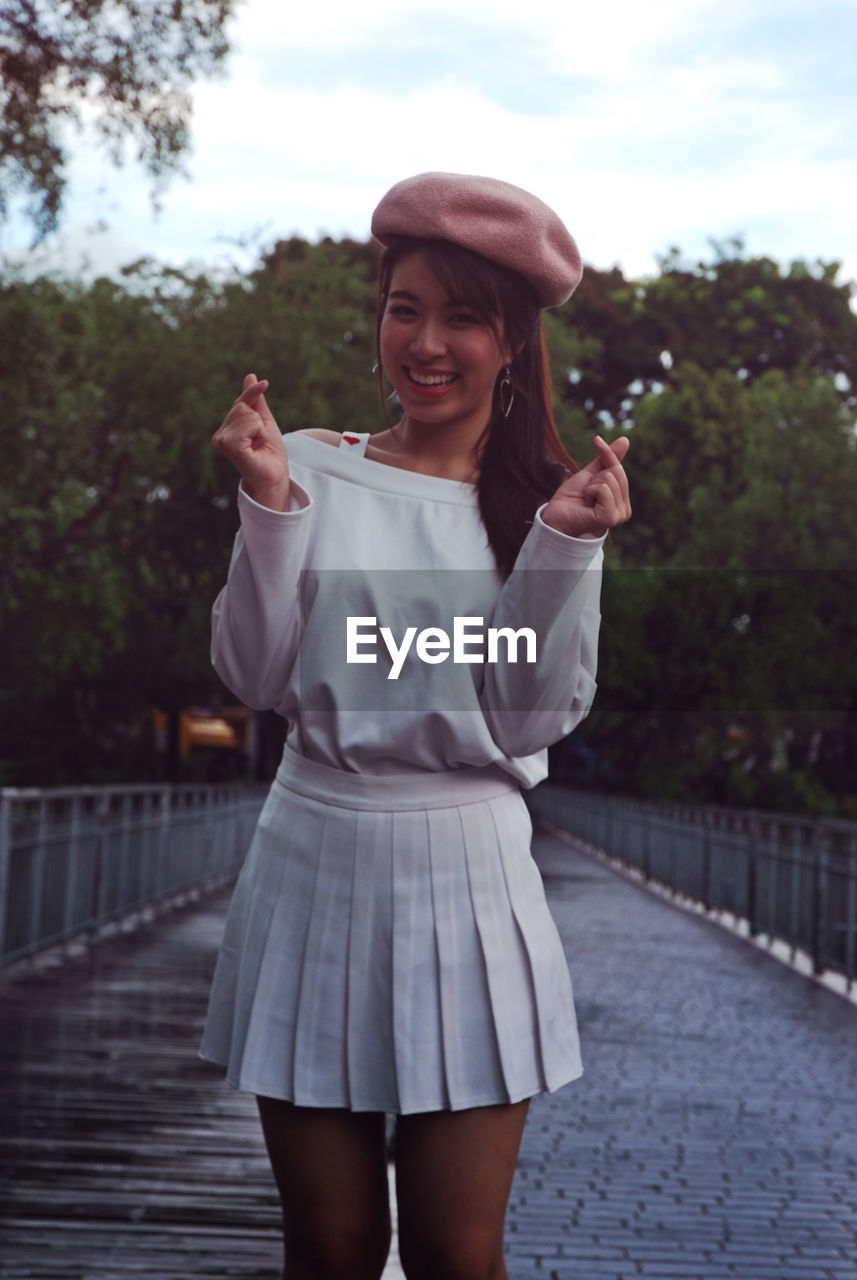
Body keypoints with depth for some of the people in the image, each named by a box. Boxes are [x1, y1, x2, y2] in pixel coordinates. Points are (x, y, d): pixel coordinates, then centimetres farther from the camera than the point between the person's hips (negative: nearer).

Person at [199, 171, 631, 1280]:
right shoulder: (315, 468, 3)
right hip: (315, 862, 0)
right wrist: (267, 503, -9)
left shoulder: (550, 501, 5)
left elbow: (538, 716, -4)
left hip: (466, 877, 0)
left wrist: (563, 546, -13)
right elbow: (257, 677, -2)